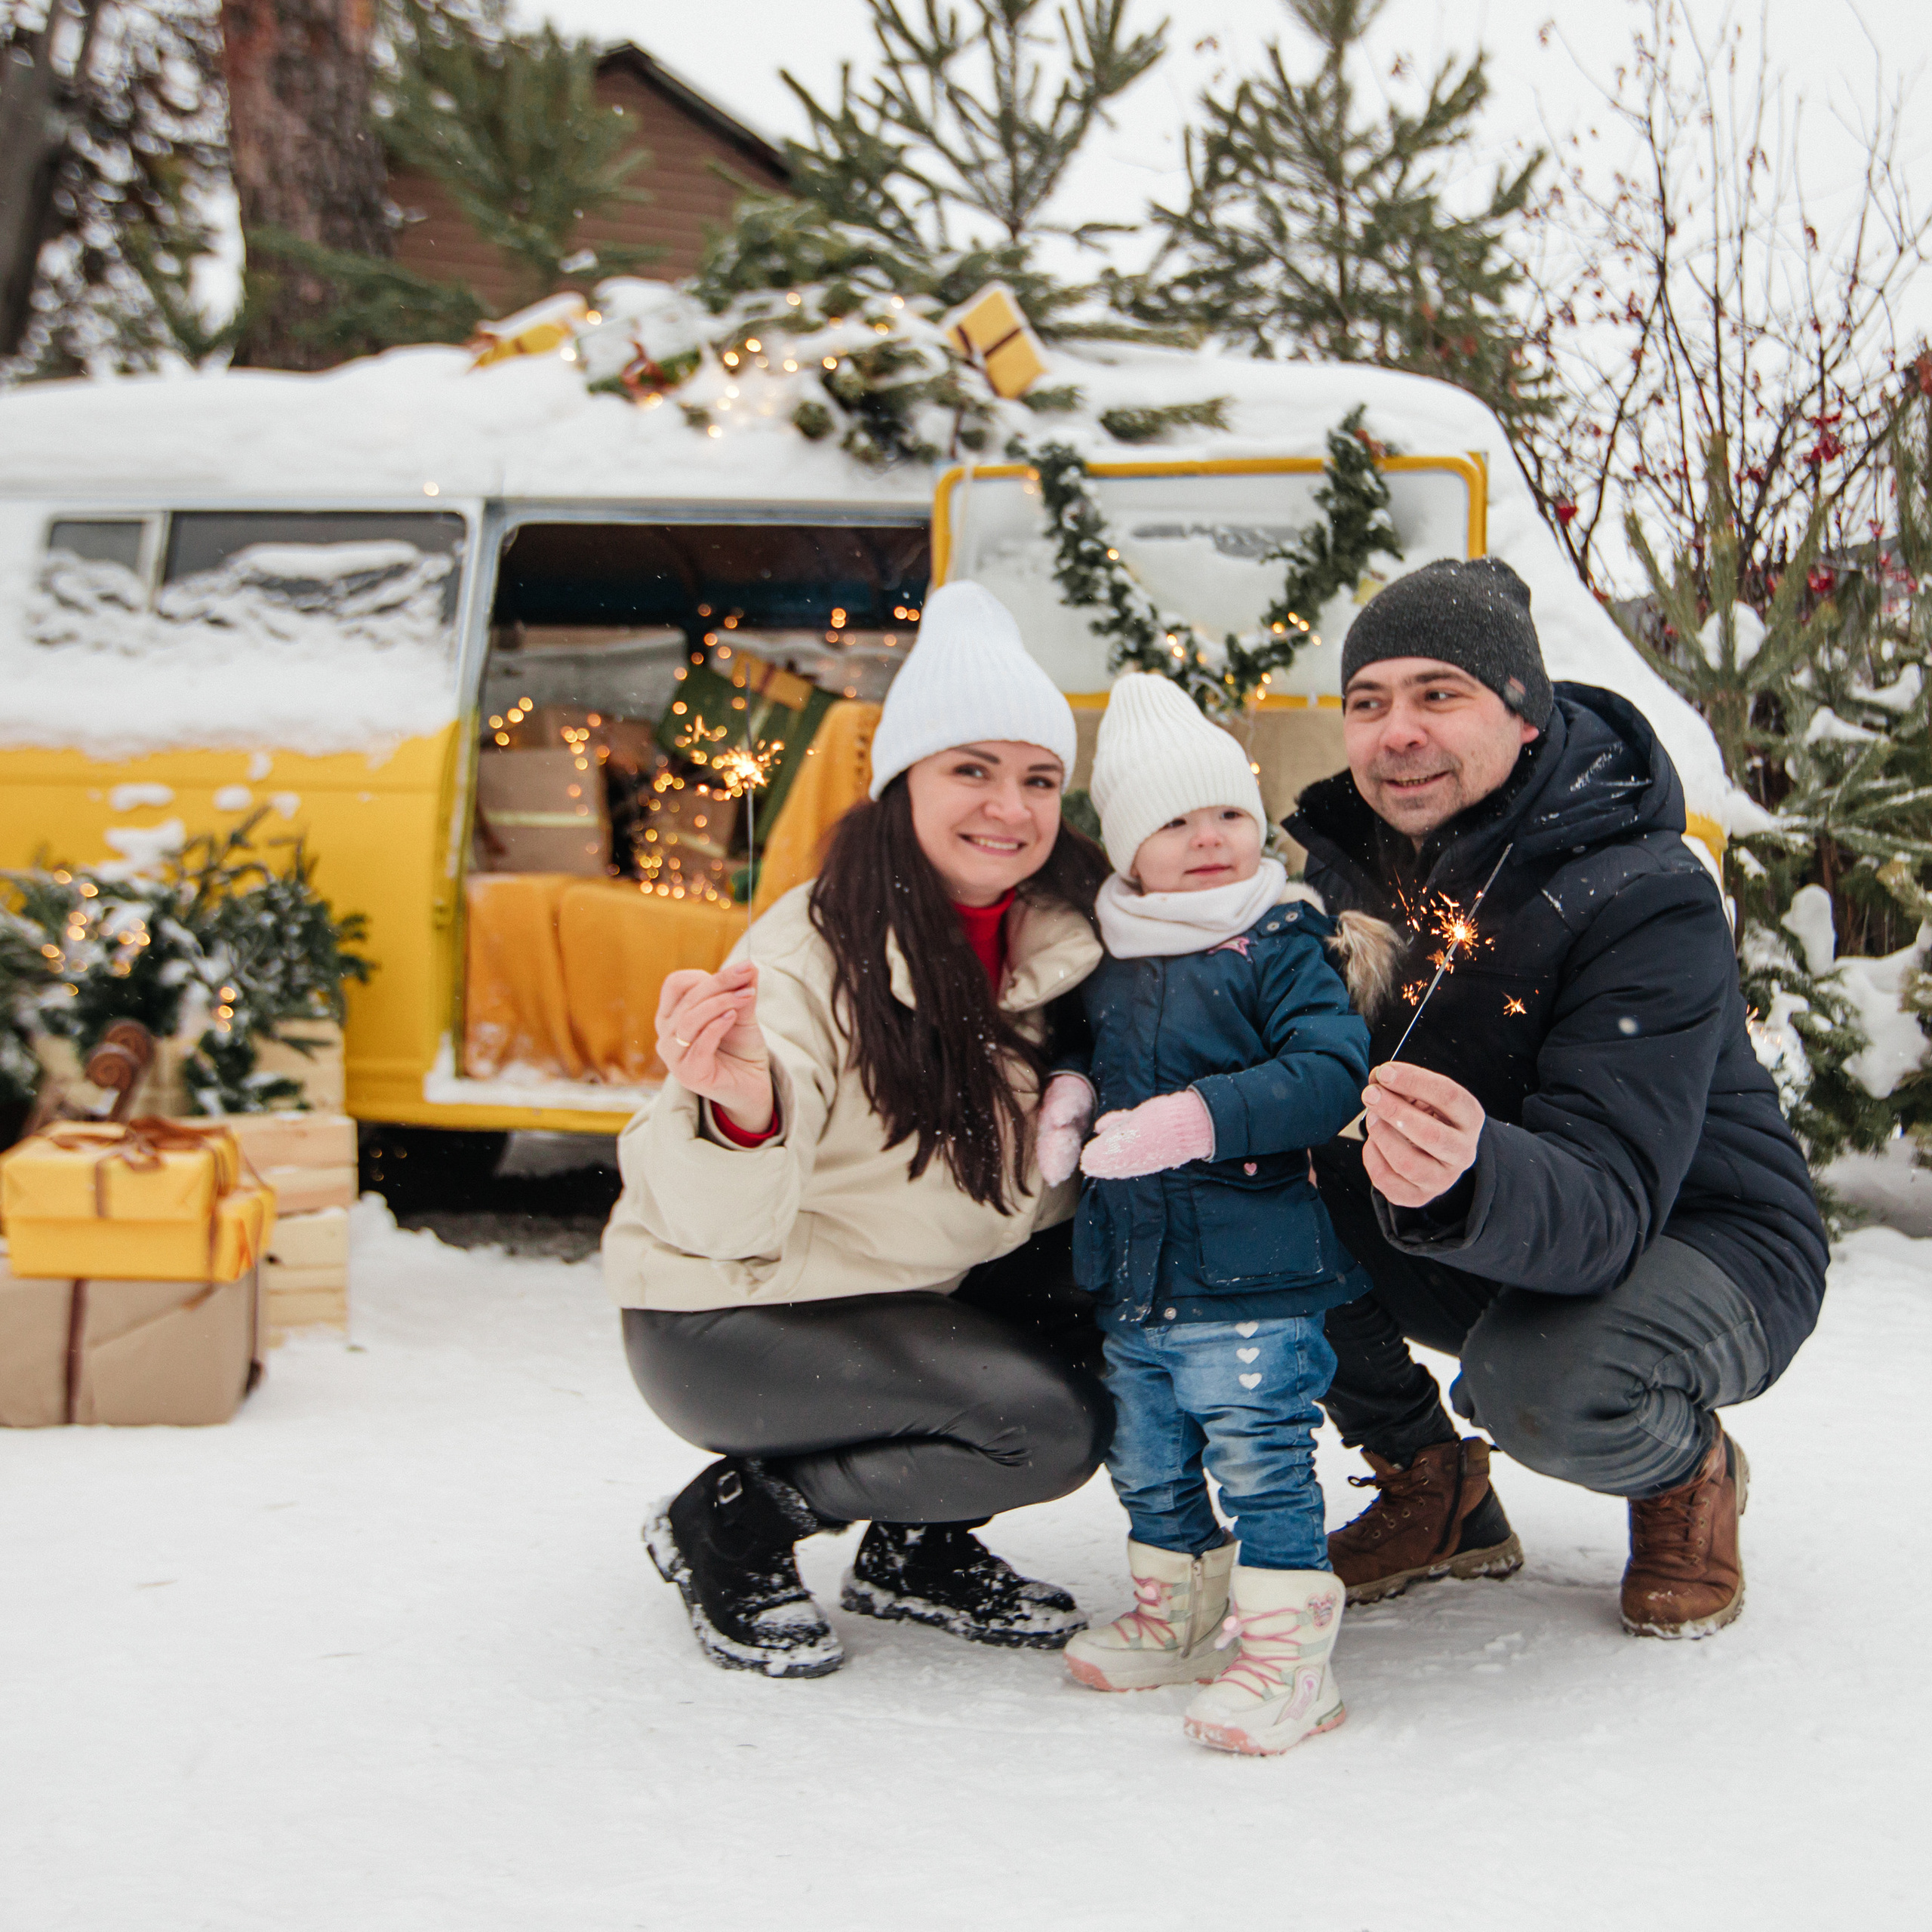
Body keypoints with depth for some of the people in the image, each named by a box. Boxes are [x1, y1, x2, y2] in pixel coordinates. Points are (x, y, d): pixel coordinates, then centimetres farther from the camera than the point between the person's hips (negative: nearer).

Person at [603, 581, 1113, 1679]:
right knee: (1042, 1423, -24)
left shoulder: (1062, 930, -8)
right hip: (729, 1319, -7)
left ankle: (916, 1548, 6)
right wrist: (741, 1112, -57)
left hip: (932, 1295, 7)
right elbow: (724, 1226, -35)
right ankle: (728, 1527, -3)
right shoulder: (813, 952, -25)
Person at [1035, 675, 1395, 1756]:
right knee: (1150, 1465, 19)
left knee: (1263, 1463, -5)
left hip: (1251, 1275, -7)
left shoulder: (1281, 948, -8)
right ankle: (1177, 1620, 37)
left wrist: (1197, 1119, -27)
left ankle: (1288, 1654, 5)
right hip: (1131, 1276, 7)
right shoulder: (1109, 968, 11)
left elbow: (1331, 1073, -19)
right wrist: (1069, 1095, 3)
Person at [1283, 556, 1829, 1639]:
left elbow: (1608, 1199, -37)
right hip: (1467, 1253, 6)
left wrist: (1469, 1176, -60)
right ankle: (1436, 1494, 5)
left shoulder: (1648, 897, -27)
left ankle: (1689, 1479, 2)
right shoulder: (1345, 858, -7)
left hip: (1702, 1240, -5)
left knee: (1541, 1386, -38)